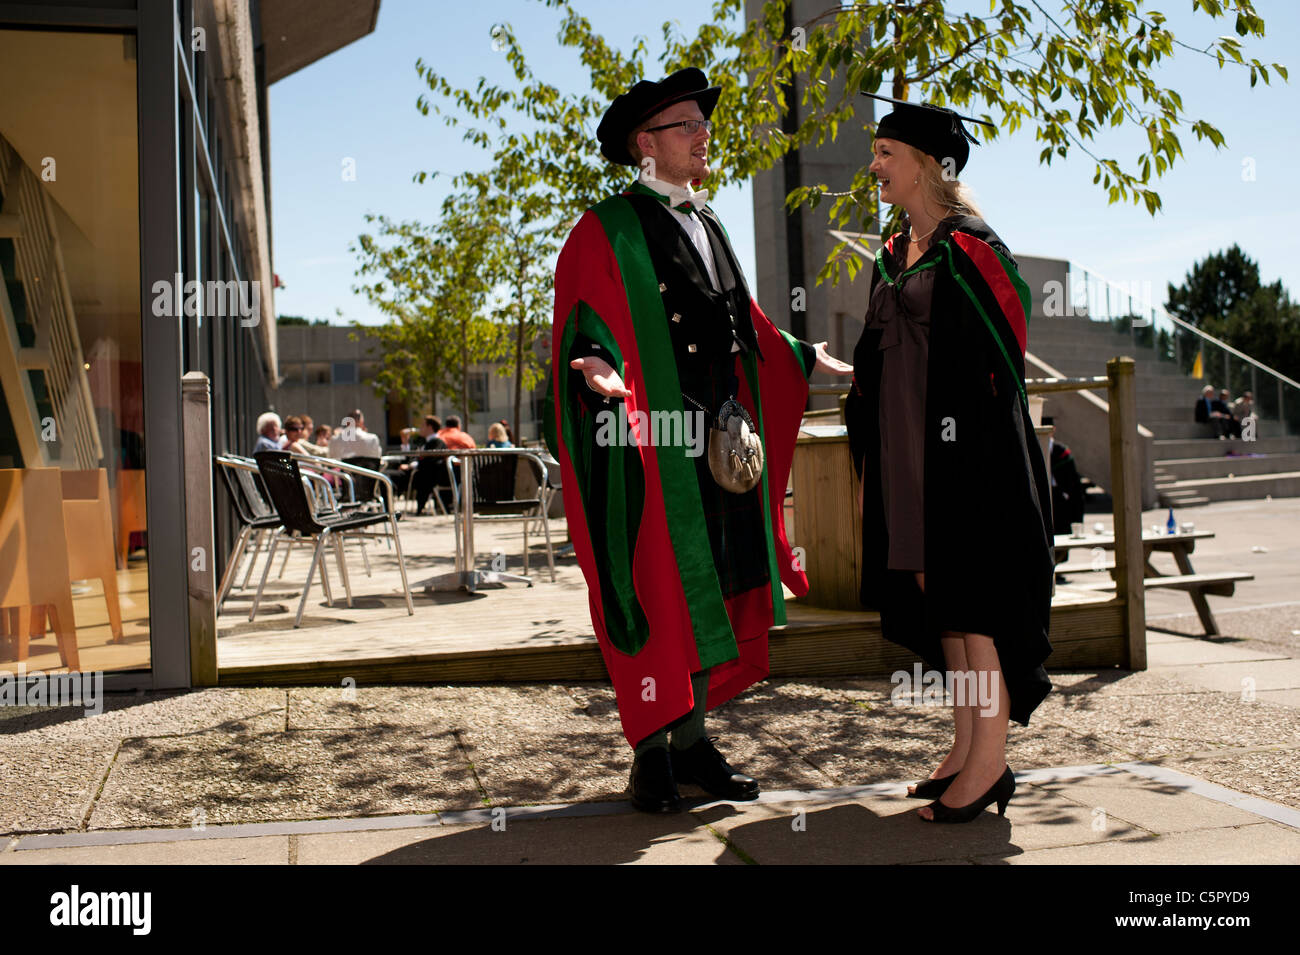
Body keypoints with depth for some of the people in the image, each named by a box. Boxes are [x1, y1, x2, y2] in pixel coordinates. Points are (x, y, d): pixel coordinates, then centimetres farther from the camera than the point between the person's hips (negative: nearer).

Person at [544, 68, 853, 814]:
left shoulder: (709, 227, 19)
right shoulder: (606, 232, -3)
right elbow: (584, 328, -11)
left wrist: (803, 358, 32)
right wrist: (597, 367, -31)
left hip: (721, 436, 7)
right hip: (651, 438, -7)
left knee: (714, 587, 9)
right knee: (657, 591, -4)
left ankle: (692, 738, 20)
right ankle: (653, 753, 7)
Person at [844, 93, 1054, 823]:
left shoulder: (968, 247, -10)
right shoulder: (896, 253, 15)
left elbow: (995, 354, -14)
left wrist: (963, 463, -19)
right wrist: (870, 462, 16)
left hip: (963, 453, -8)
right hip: (907, 454, 8)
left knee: (968, 599, -5)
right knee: (939, 599, 11)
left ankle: (991, 763, 4)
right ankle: (968, 747, 21)